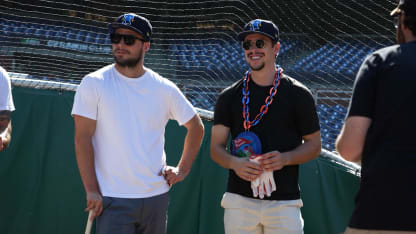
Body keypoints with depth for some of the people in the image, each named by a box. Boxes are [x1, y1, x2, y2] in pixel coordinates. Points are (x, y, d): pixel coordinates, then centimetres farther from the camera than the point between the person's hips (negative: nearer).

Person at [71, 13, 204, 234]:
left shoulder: (165, 89, 5)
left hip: (157, 195, 4)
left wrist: (182, 170, 9)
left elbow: (196, 126, 18)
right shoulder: (94, 83, -3)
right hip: (112, 199, -4)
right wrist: (91, 191, -13)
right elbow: (82, 139, -7)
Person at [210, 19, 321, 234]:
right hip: (239, 201, 2)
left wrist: (284, 158, -12)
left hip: (284, 202, -2)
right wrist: (234, 163, -14)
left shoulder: (298, 95, 4)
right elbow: (216, 147, 9)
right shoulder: (230, 97, 9)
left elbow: (314, 145, 7)